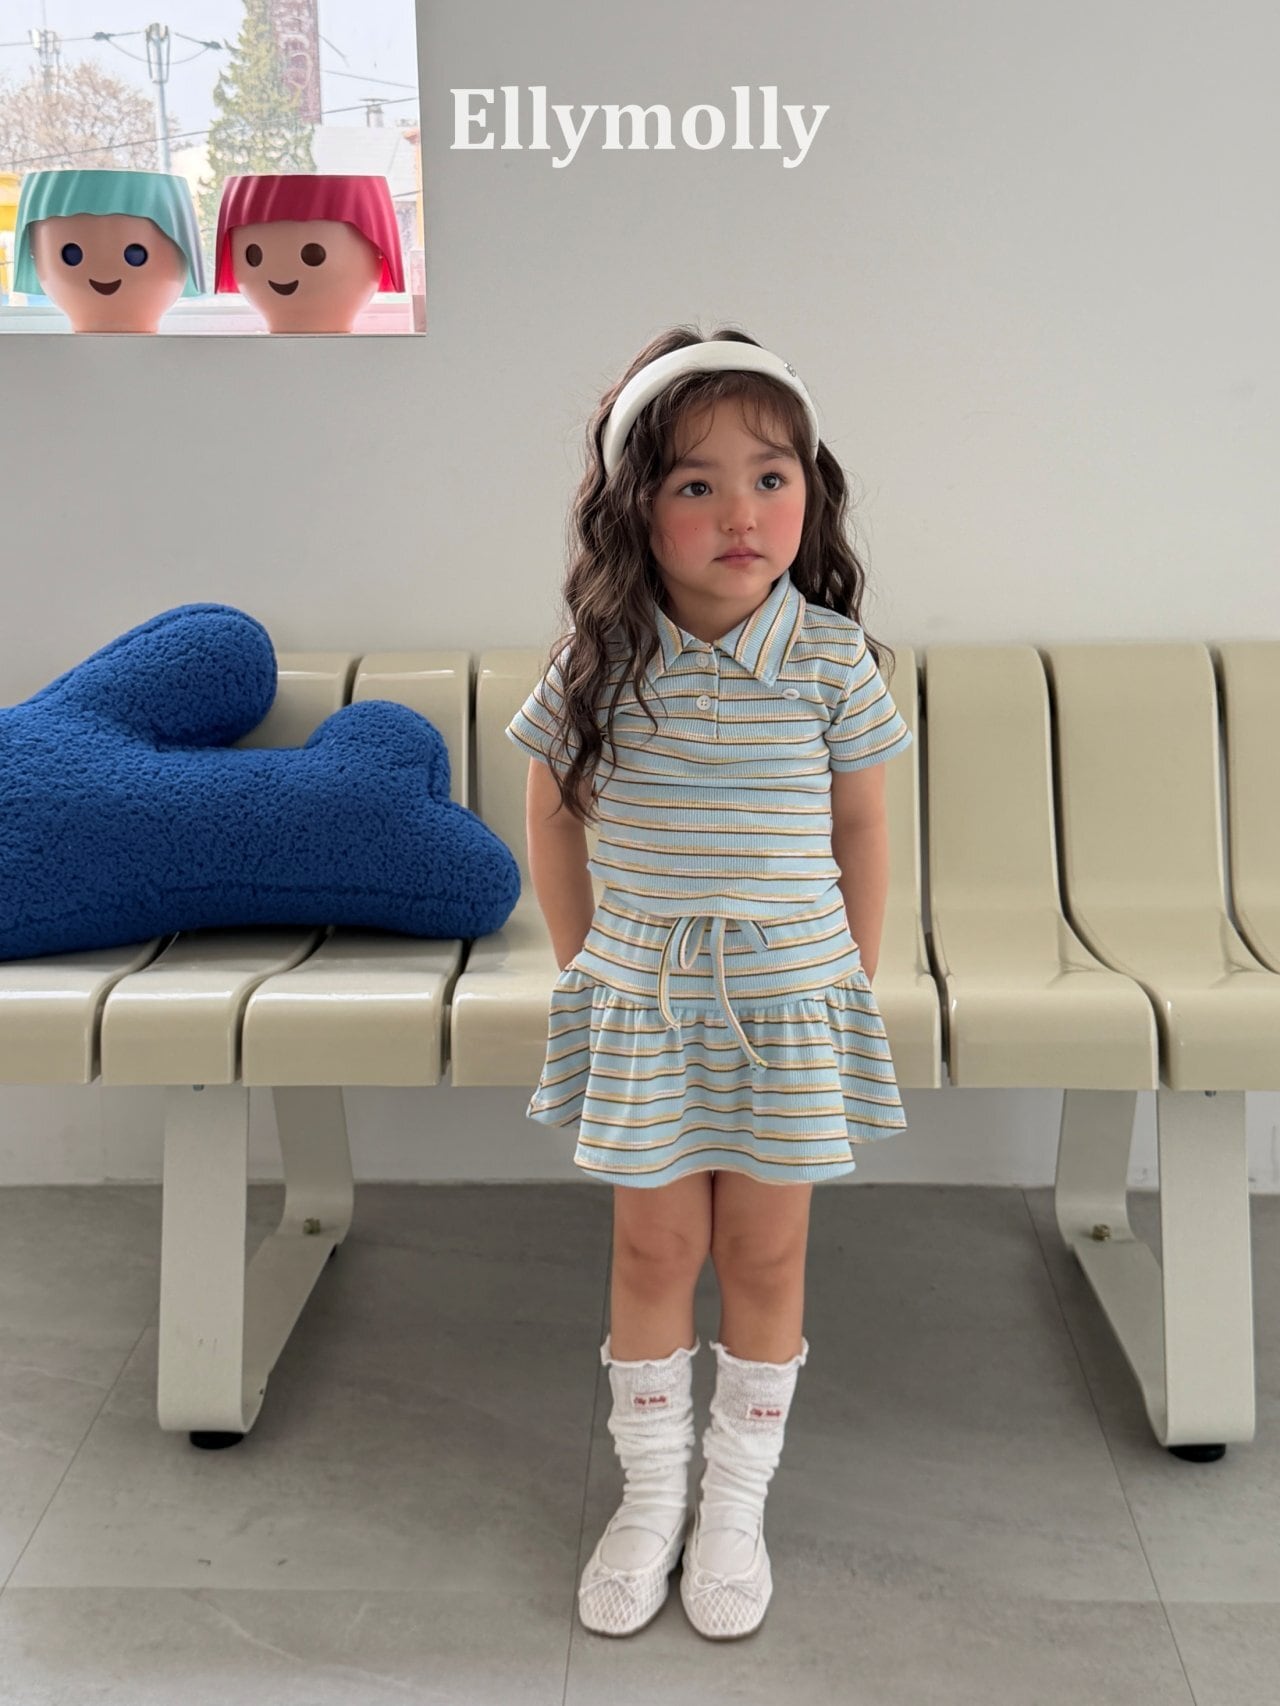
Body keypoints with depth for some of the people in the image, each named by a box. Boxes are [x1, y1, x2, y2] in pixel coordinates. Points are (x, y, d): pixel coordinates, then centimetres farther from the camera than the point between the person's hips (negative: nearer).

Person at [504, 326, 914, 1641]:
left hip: (791, 1000, 0)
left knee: (765, 1252, 9)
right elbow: (553, 809, 6)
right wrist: (580, 963, 6)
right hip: (641, 1000, 1)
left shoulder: (832, 658, -9)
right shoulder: (600, 661, -8)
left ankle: (737, 1501, 28)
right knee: (653, 1248, 11)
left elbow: (862, 827, 1)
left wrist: (856, 985, 3)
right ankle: (650, 1494, 29)